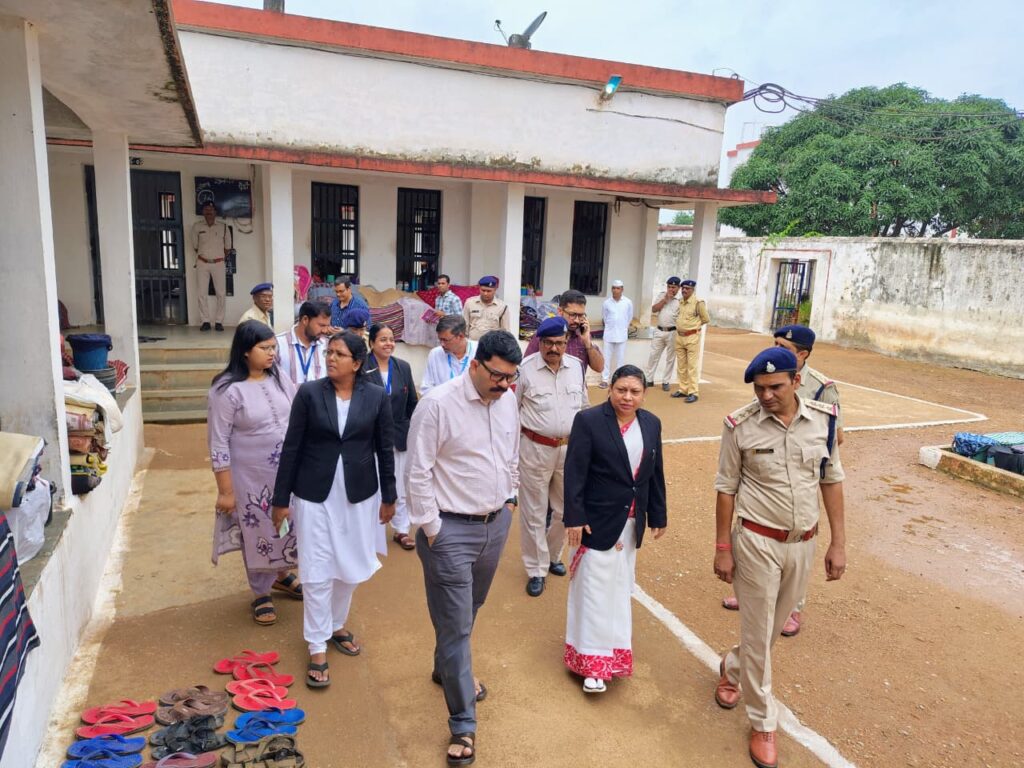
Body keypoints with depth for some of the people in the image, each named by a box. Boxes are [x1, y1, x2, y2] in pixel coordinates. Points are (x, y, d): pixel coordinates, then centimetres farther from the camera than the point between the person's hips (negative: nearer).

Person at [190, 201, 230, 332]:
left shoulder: (223, 226, 0)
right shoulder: (197, 226, 0)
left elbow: (227, 247, 8)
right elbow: (195, 246, 10)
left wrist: (220, 258, 10)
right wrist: (204, 255, 12)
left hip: (218, 263, 0)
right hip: (202, 263, 0)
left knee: (221, 293, -2)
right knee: (202, 293, -1)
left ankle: (219, 321, 6)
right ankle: (205, 321, 5)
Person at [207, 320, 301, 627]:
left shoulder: (279, 379, -1)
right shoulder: (227, 389, -17)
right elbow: (219, 443, -15)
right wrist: (226, 490, -13)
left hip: (288, 471, 5)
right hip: (252, 476, -5)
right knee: (258, 531, 11)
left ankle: (282, 574, 44)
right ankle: (261, 594, 32)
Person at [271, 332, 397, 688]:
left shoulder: (377, 397, -5)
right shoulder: (309, 393, -8)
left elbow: (385, 449, 2)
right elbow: (291, 448, -5)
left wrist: (388, 497, 5)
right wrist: (281, 499, -3)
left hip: (359, 495, 2)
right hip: (314, 494, -1)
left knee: (351, 568, 16)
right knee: (317, 573, 3)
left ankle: (336, 626, 40)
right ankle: (317, 649, 19)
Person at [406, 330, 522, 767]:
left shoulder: (508, 400, 1)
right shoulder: (438, 404, -19)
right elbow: (419, 473, -16)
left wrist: (509, 501, 13)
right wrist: (431, 528, -12)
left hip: (496, 523, 7)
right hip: (451, 530, -6)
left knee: (469, 612, 24)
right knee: (455, 625, 3)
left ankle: (447, 669, 52)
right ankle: (463, 724, 20)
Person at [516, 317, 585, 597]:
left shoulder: (577, 367, 1)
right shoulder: (525, 368, -12)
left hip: (569, 448, 4)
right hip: (534, 449, -4)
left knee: (564, 509, 17)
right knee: (534, 512, 8)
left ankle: (552, 555, 41)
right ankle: (536, 570, 24)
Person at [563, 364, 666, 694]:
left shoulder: (651, 424, 3)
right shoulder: (588, 420, -13)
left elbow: (656, 473, 9)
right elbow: (574, 473, -15)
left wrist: (658, 515, 12)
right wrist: (574, 518, -17)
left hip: (632, 522, 6)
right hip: (597, 520, -5)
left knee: (621, 586, 17)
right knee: (595, 588, 1)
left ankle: (613, 648, 35)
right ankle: (593, 660, 13)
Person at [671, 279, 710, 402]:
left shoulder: (698, 302, -12)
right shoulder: (679, 302, 7)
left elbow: (706, 319, -3)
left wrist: (693, 325, 5)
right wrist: (682, 325, 10)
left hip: (692, 337, -7)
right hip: (679, 336, 7)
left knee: (692, 366, -5)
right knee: (681, 366, 12)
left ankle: (693, 392, -1)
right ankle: (683, 389, 21)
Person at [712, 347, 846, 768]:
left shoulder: (823, 418, -7)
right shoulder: (740, 425, -15)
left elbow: (831, 480, 3)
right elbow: (726, 488, -6)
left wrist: (838, 542, 3)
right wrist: (722, 549, -4)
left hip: (803, 544, 4)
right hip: (757, 543, -3)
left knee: (773, 626, 20)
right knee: (758, 633, 6)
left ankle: (732, 668, 49)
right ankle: (763, 723, 26)